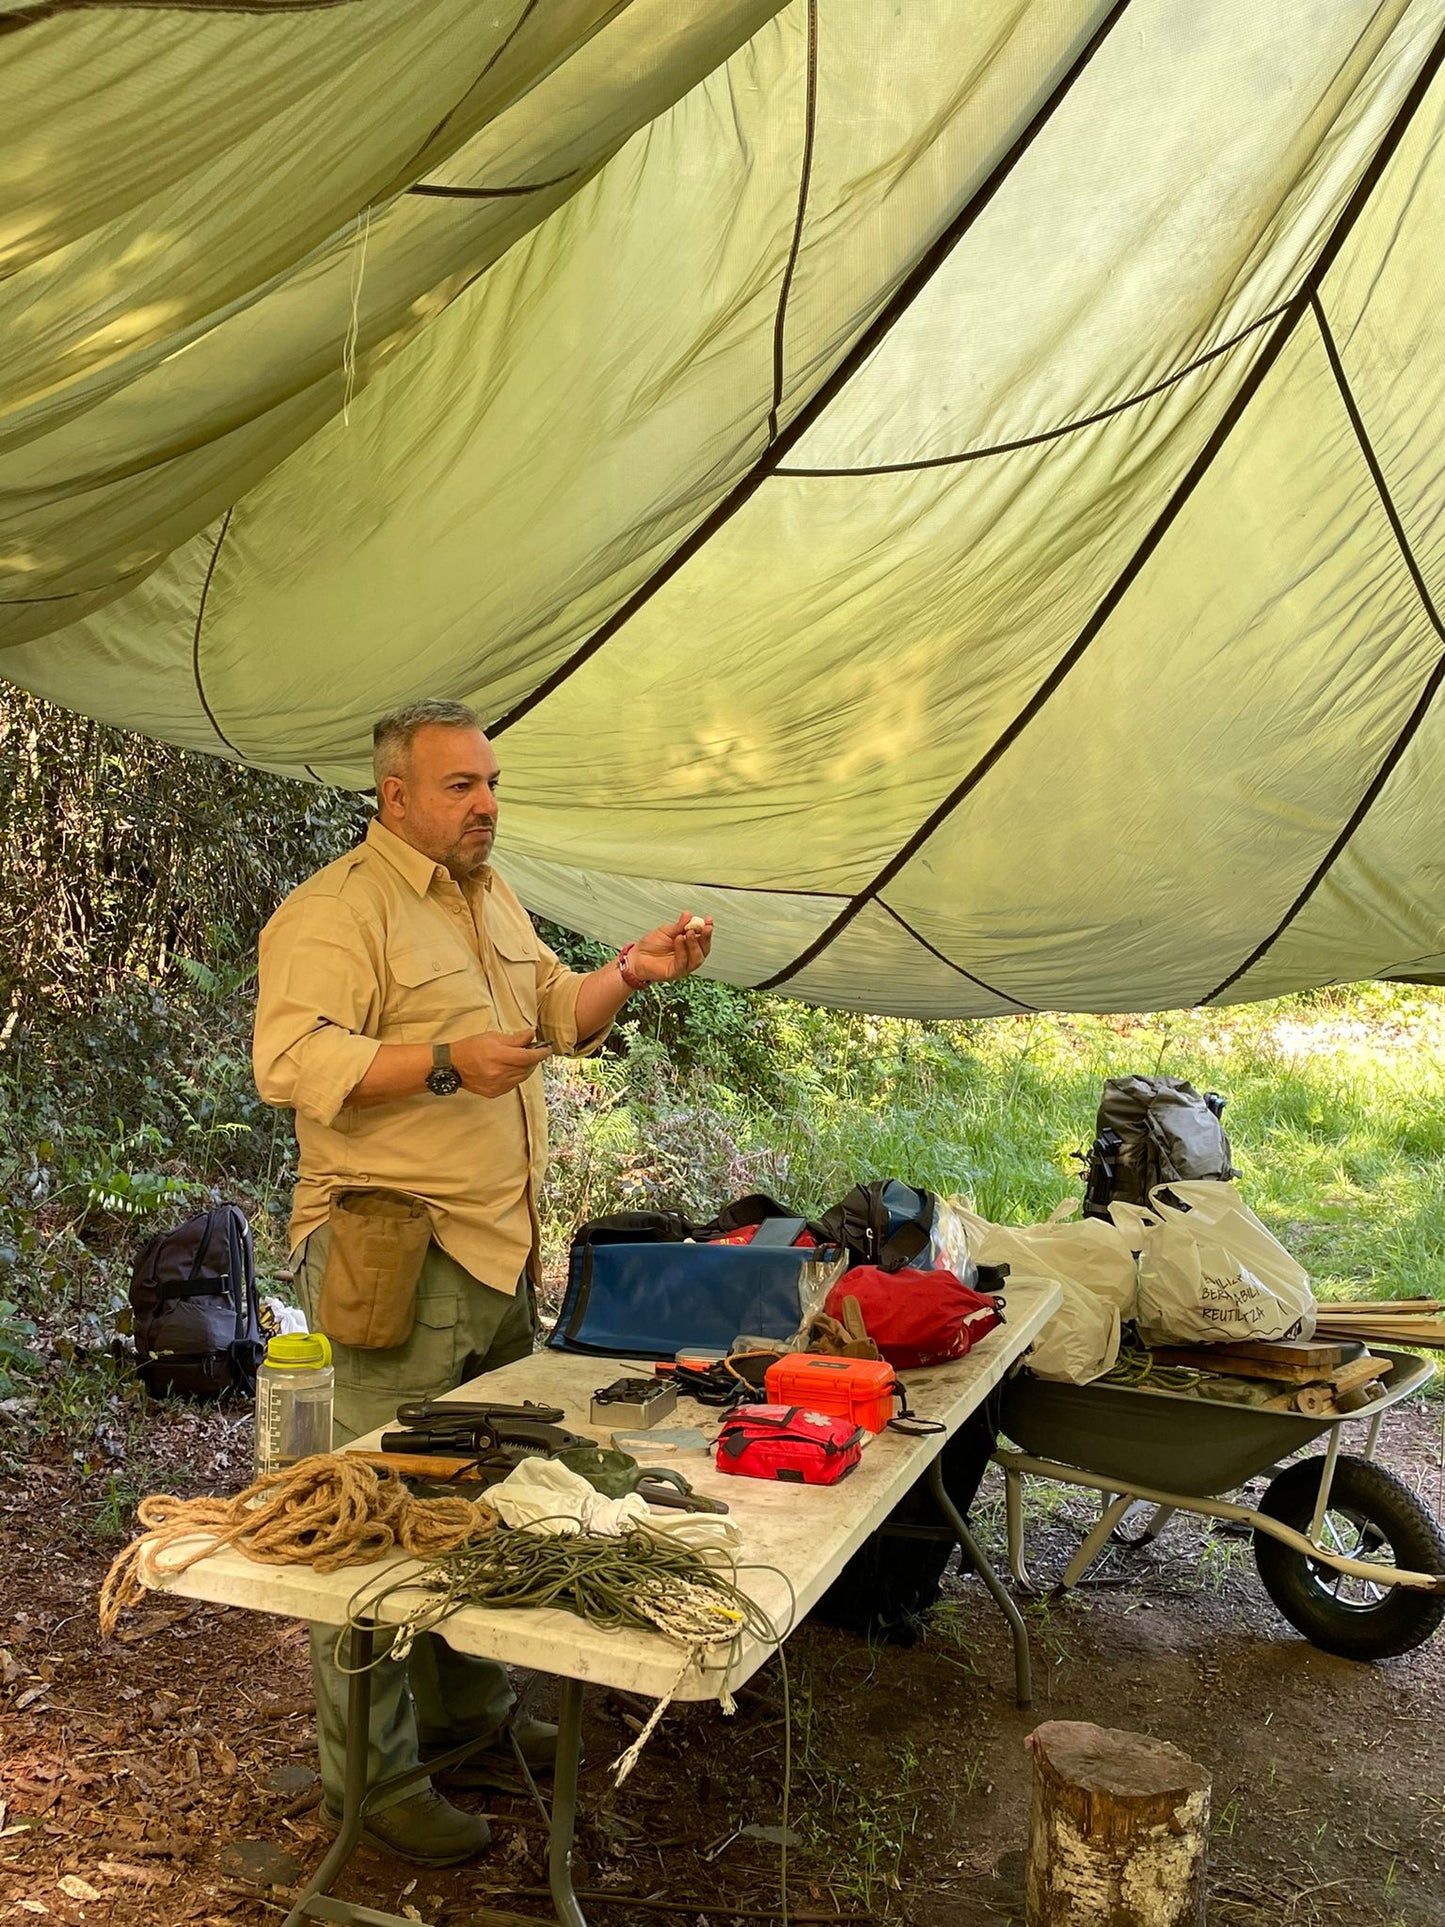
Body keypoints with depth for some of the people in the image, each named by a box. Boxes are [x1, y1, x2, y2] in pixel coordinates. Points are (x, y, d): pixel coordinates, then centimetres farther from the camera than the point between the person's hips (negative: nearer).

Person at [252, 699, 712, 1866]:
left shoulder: (493, 897, 16)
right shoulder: (335, 911, -13)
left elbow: (556, 1013, 23)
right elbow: (291, 1060, -22)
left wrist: (631, 973, 6)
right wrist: (445, 1063, -30)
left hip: (502, 1247, 9)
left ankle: (469, 1705, 36)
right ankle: (370, 1773, 13)